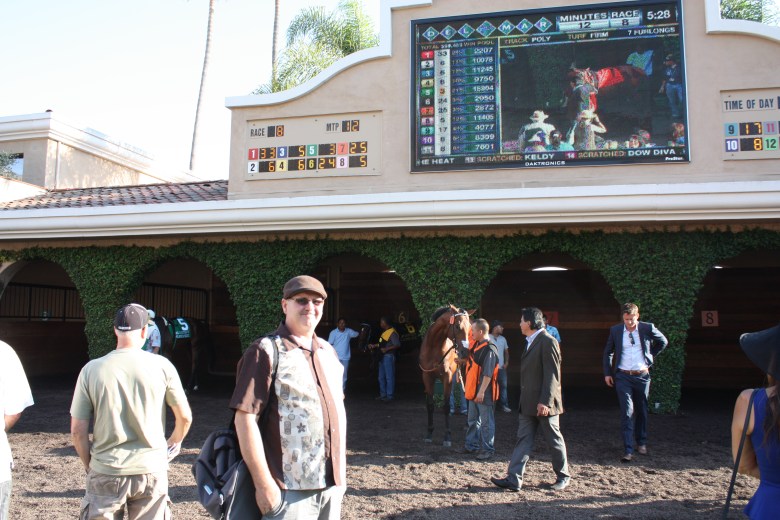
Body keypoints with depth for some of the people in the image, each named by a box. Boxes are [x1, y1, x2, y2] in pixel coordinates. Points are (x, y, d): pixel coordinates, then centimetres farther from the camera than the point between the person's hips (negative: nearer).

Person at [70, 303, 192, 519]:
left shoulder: (91, 369, -5)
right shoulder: (162, 366, -7)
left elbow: (77, 430, -2)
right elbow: (185, 417, -1)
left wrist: (89, 466, 13)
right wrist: (174, 442, 19)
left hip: (106, 473, 0)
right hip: (151, 471, 0)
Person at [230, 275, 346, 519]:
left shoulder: (328, 351, 10)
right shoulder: (267, 351, -10)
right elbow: (245, 418, -15)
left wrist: (341, 470, 14)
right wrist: (263, 483, -17)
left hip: (333, 485, 6)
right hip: (290, 490, -6)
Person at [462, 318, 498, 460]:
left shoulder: (489, 350, -21)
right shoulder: (475, 345, 7)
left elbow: (488, 374, -23)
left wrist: (482, 391, -25)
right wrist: (463, 361, 6)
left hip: (483, 392, -10)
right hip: (474, 390, 10)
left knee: (486, 422, 2)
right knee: (472, 420, 20)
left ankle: (488, 449, 13)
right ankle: (472, 445, 32)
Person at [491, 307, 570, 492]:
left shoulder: (548, 342, -15)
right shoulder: (530, 342, 14)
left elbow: (552, 375, -19)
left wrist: (545, 401, -23)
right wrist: (524, 401, 18)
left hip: (544, 404, -9)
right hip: (528, 404, 9)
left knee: (554, 440, 8)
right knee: (523, 439, 5)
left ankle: (563, 476, 25)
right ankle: (513, 479, 5)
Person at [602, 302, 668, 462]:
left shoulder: (647, 328, -4)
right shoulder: (615, 330, -2)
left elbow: (663, 342, 14)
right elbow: (608, 352, 9)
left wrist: (650, 357, 8)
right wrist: (607, 373, 4)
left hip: (642, 376, 1)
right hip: (623, 377, -1)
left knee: (641, 411, 15)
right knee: (627, 412, -7)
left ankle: (641, 443, 34)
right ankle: (628, 450, -6)